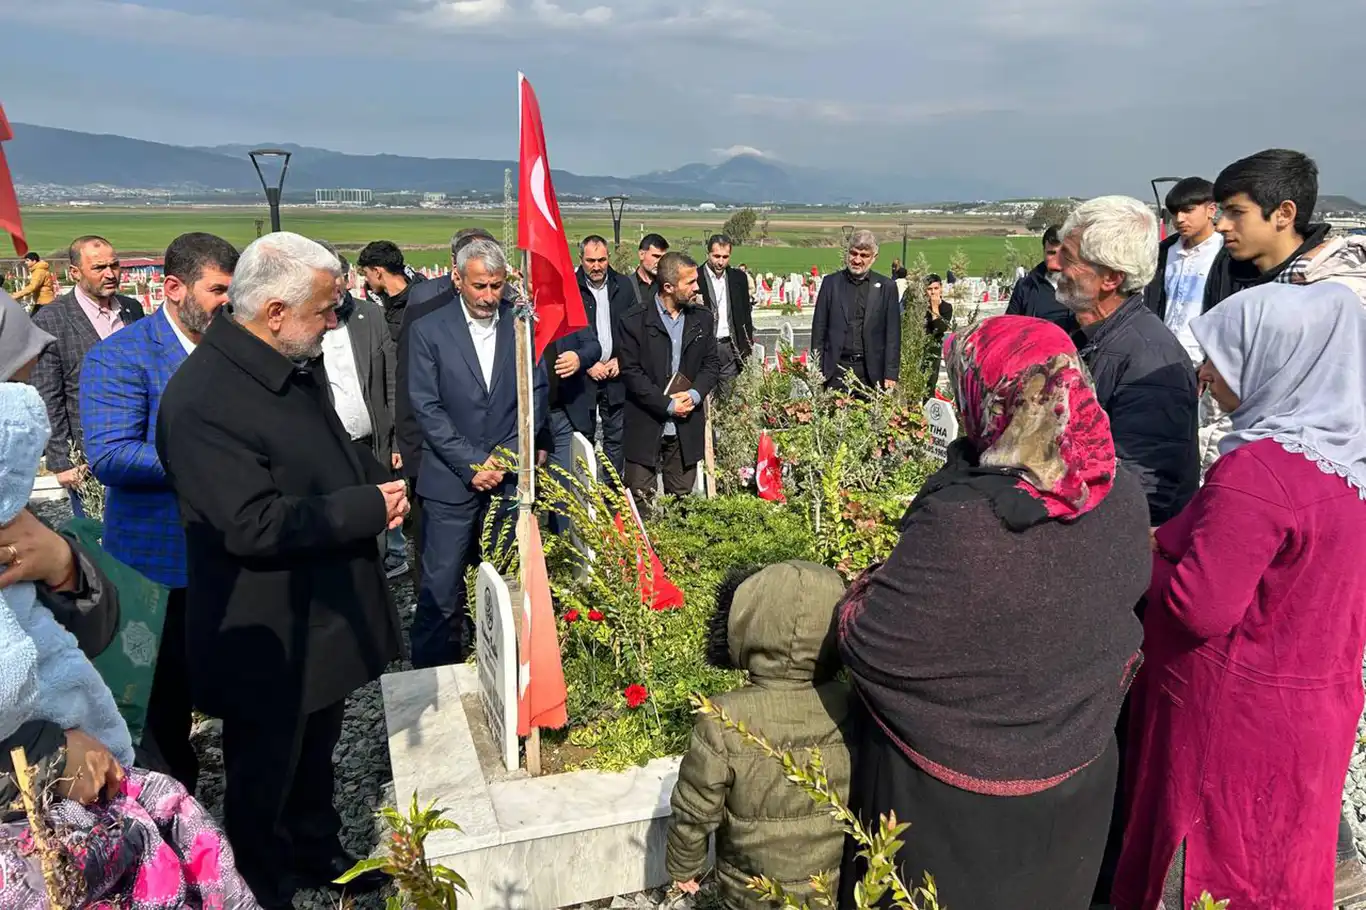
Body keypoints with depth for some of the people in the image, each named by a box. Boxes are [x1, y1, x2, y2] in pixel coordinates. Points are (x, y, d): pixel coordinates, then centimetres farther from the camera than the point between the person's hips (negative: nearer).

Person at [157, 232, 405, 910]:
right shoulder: (202, 401, -27)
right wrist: (369, 506, -22)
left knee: (315, 755, 28)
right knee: (265, 777, 15)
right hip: (270, 644, -9)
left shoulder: (294, 365, 2)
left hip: (324, 618, 9)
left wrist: (378, 482, -2)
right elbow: (255, 526, -29)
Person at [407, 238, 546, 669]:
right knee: (441, 589, 0)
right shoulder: (428, 330, -2)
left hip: (509, 480, 2)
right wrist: (472, 465, -11)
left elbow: (536, 396, 5)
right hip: (451, 481, -2)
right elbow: (426, 407, -5)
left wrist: (506, 458, -5)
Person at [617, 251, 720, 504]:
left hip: (687, 428, 4)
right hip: (645, 427, -3)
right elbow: (630, 372, -9)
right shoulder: (635, 322, -6)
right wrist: (667, 404, -13)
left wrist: (695, 394, -9)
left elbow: (712, 364, 10)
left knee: (681, 499, 9)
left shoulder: (702, 318, 8)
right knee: (641, 500, 1)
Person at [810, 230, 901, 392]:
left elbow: (893, 335, 4)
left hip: (872, 373, 0)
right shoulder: (831, 283, 8)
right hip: (837, 370, 1)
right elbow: (819, 329, 8)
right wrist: (817, 371, 3)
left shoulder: (886, 286, 6)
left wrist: (891, 375, -2)